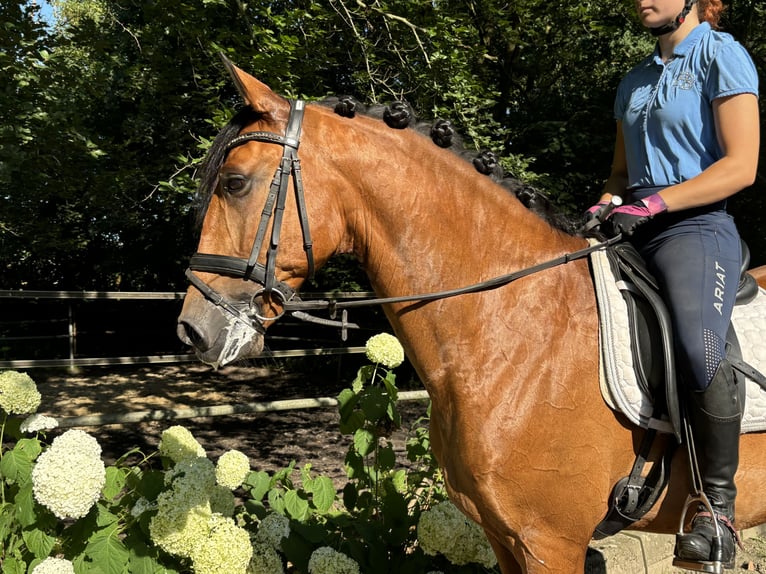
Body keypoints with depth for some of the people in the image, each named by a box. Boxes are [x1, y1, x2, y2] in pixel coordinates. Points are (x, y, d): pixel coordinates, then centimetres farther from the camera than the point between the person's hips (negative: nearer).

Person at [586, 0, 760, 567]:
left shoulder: (721, 55, -1)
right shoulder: (635, 82, 20)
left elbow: (741, 166, -11)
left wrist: (653, 203, -18)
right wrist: (605, 207, 3)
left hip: (695, 227, -8)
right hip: (634, 234, 8)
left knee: (700, 351, -33)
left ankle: (718, 506, -17)